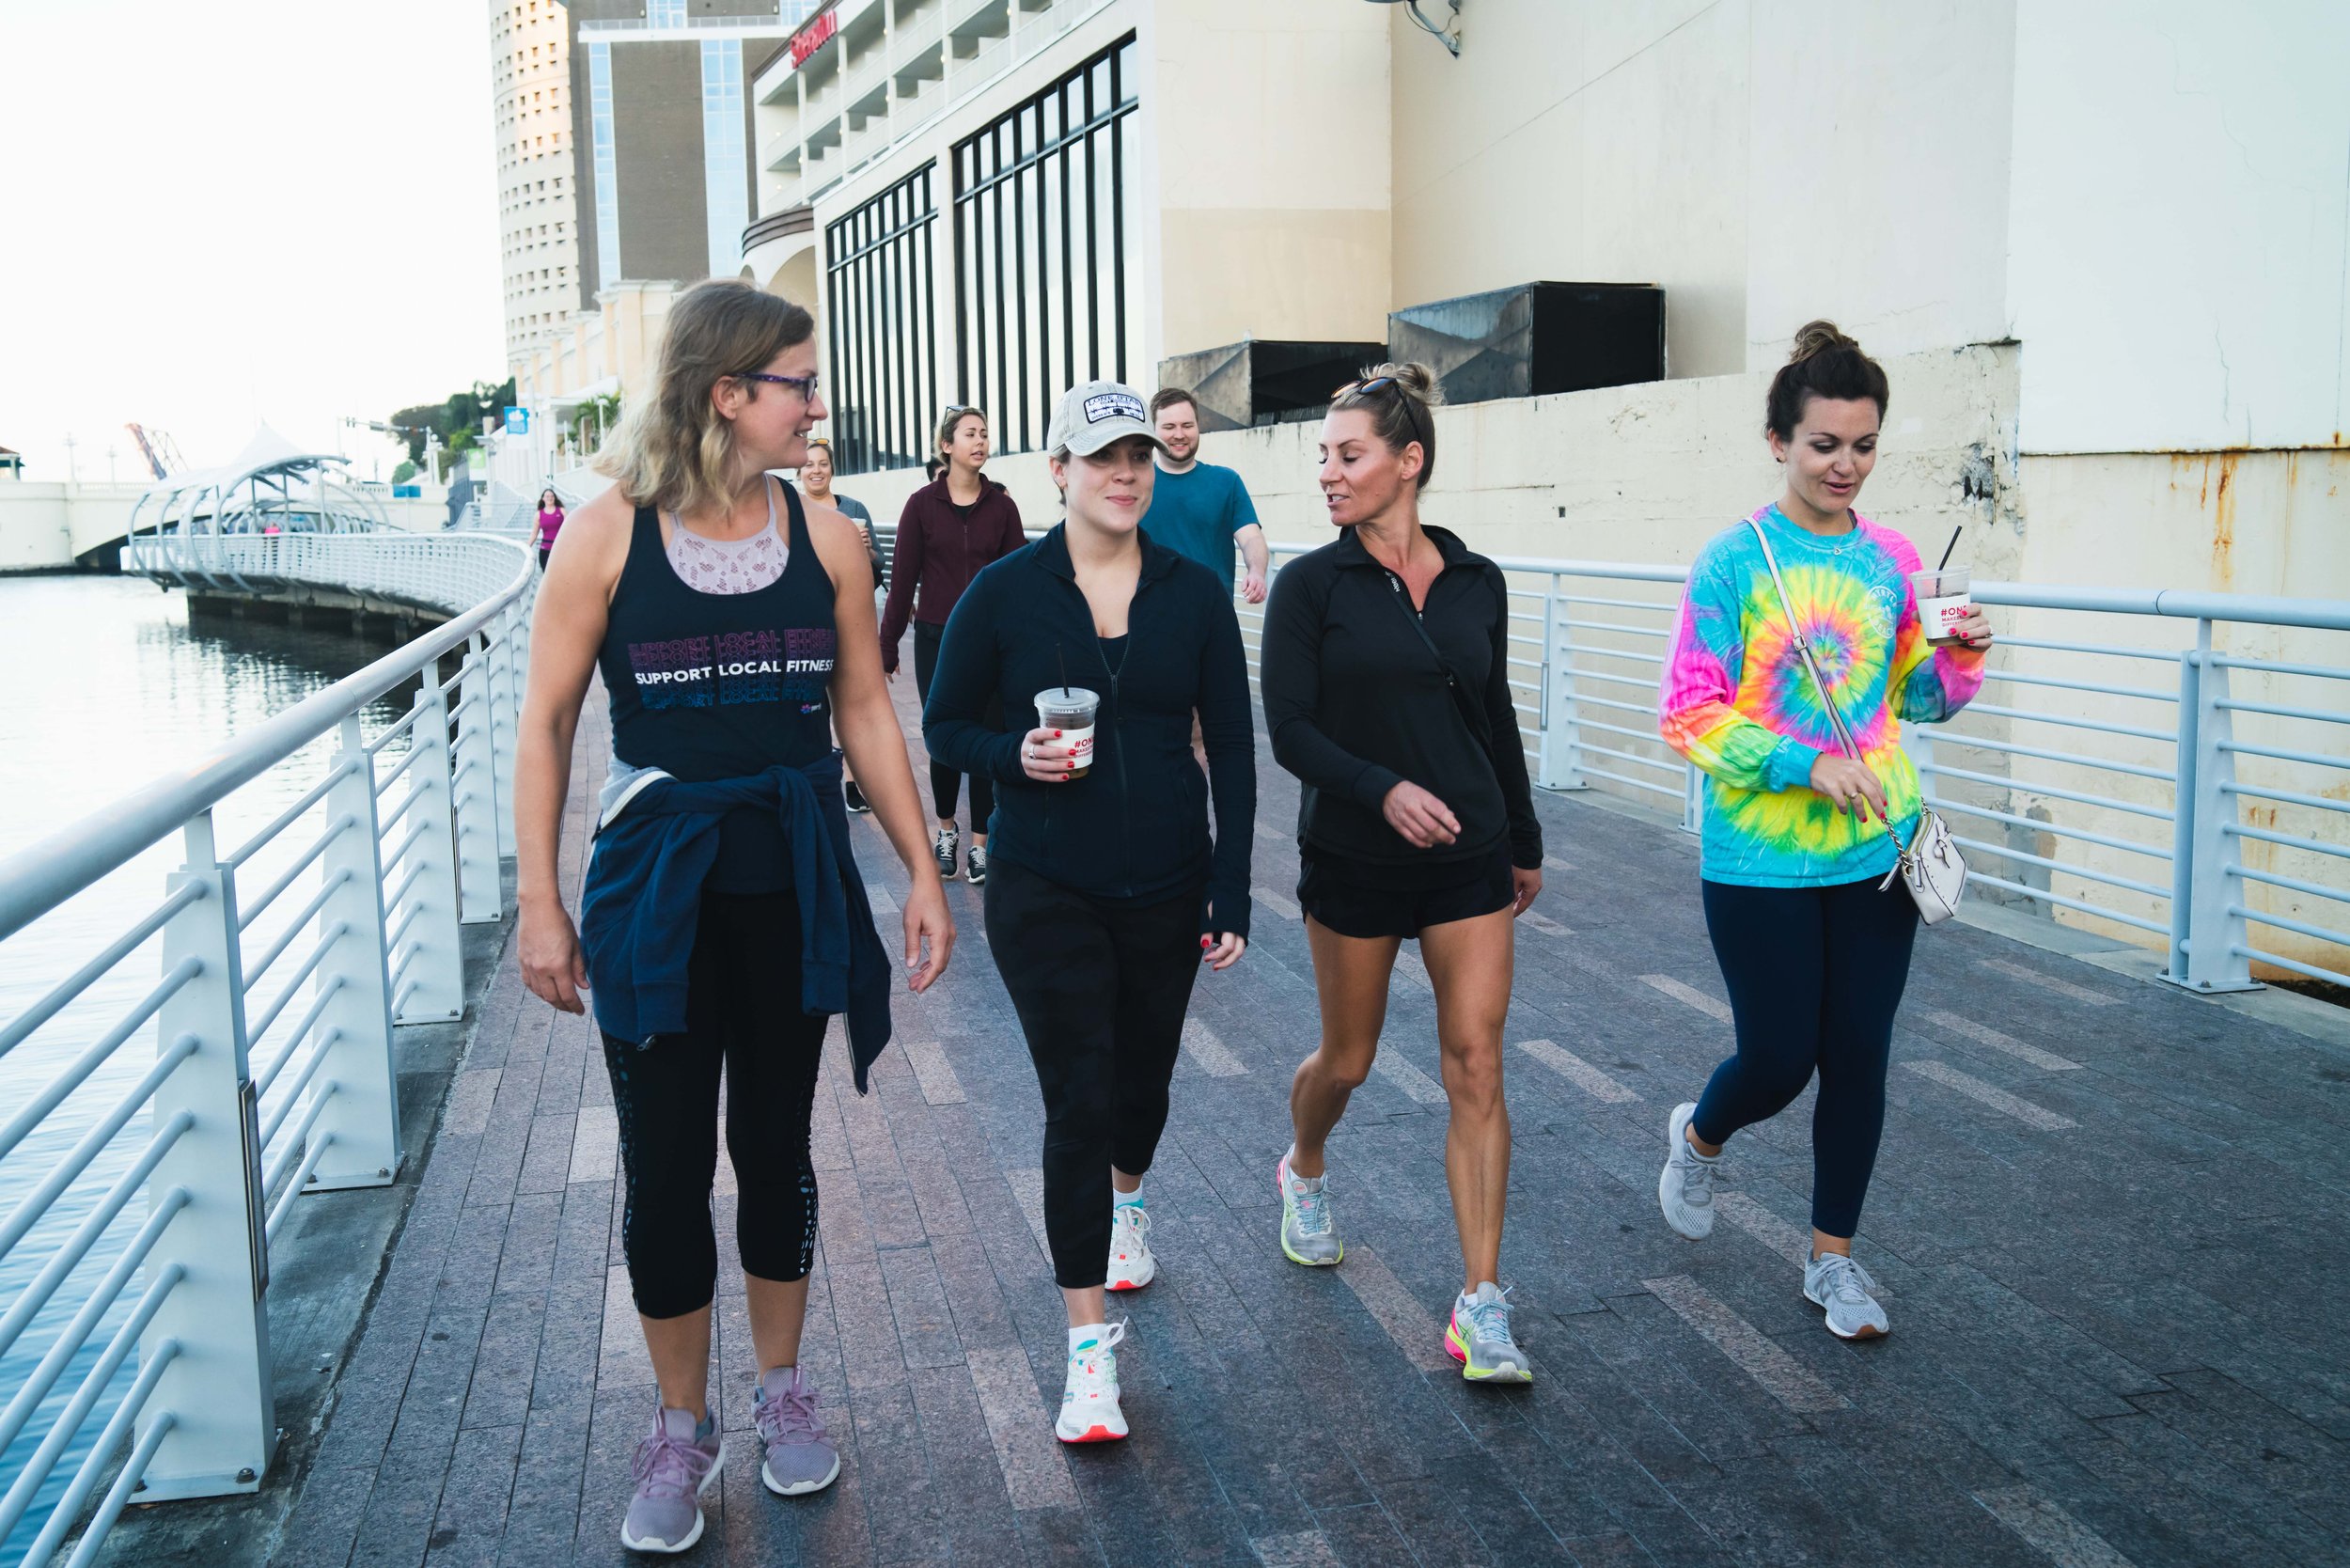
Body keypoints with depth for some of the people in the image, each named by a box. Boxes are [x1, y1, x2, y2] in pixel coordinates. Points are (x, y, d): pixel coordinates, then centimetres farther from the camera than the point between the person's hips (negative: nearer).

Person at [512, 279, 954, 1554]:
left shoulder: (826, 537, 0)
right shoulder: (609, 534, -7)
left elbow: (864, 711, 6)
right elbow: (547, 723, -3)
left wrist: (922, 872, 4)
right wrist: (540, 900, -7)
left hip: (795, 877, 2)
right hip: (655, 883, -2)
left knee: (776, 1141, 13)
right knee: (664, 1159, 5)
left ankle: (782, 1387, 34)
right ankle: (681, 1426, 25)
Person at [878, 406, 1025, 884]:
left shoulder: (1001, 505, 3)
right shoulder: (922, 504, -1)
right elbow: (903, 578, 0)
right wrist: (887, 643, -1)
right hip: (936, 641, -1)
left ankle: (980, 844, 12)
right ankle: (945, 831, 27)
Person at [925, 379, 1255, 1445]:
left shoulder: (1194, 592, -1)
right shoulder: (1005, 591, -6)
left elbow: (1232, 748, 1)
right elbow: (944, 726, 2)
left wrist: (1232, 893, -3)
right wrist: (1015, 756, -19)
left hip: (1165, 886, 3)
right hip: (1046, 890, -2)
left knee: (1142, 1076, 19)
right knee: (1077, 1099, -7)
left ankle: (1127, 1201, 54)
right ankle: (1090, 1344, 4)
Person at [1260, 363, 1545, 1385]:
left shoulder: (1476, 583, 3)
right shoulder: (1310, 586, -6)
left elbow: (1496, 720, 13)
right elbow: (1291, 730, -12)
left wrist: (1525, 842, 18)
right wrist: (1384, 789, -27)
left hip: (1469, 858, 2)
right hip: (1354, 862, -2)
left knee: (1476, 1066, -4)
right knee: (1347, 1059, 13)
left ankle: (1480, 1304, 1)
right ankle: (1303, 1173, 47)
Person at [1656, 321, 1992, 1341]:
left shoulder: (1892, 561, 4)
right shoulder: (1733, 561, -10)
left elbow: (1915, 700, 14)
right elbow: (1688, 716, -13)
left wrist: (1960, 657, -7)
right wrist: (1808, 764, -22)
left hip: (1877, 851, 4)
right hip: (1761, 863, -4)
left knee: (1858, 1057, 9)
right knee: (1778, 1059, 3)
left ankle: (1833, 1258, 27)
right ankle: (1697, 1139, 39)